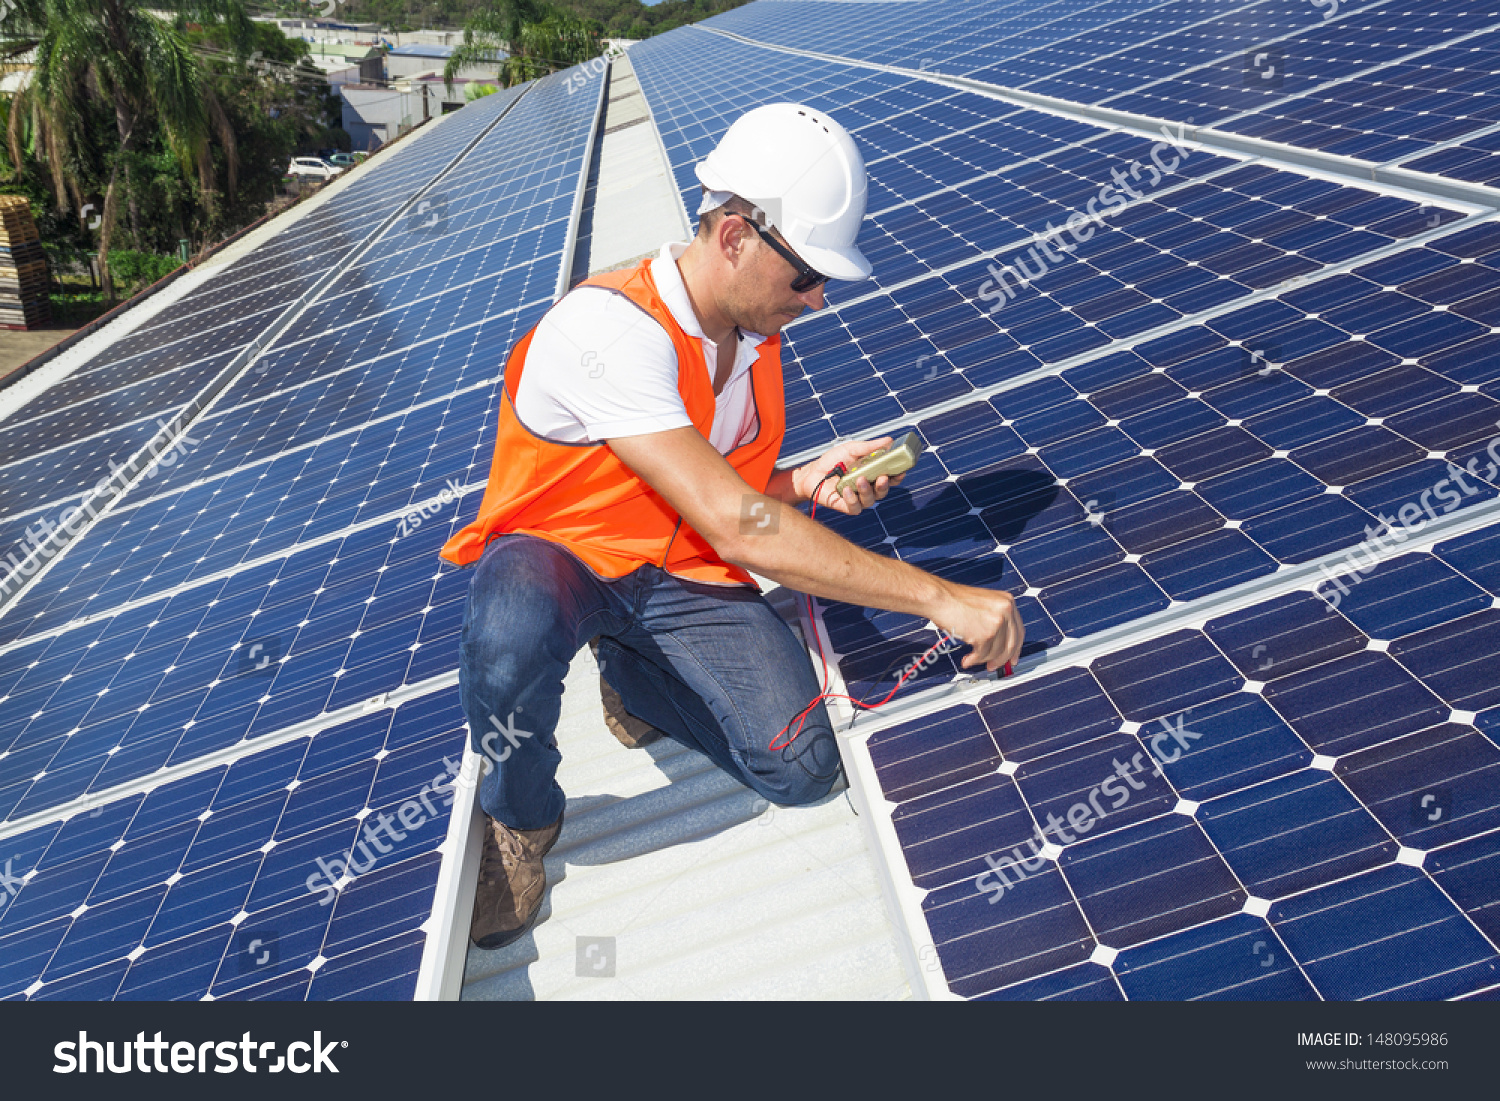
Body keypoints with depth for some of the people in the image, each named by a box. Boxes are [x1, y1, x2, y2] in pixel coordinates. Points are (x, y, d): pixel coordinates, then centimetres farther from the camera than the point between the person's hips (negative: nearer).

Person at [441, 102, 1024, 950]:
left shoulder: (757, 333, -2)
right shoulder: (612, 328, -28)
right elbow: (737, 528, -36)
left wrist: (806, 484, -12)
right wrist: (938, 598, -35)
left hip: (681, 576, 5)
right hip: (556, 555, -5)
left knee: (802, 767, -15)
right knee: (514, 634, -42)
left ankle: (632, 673, 14)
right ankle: (522, 822, -7)